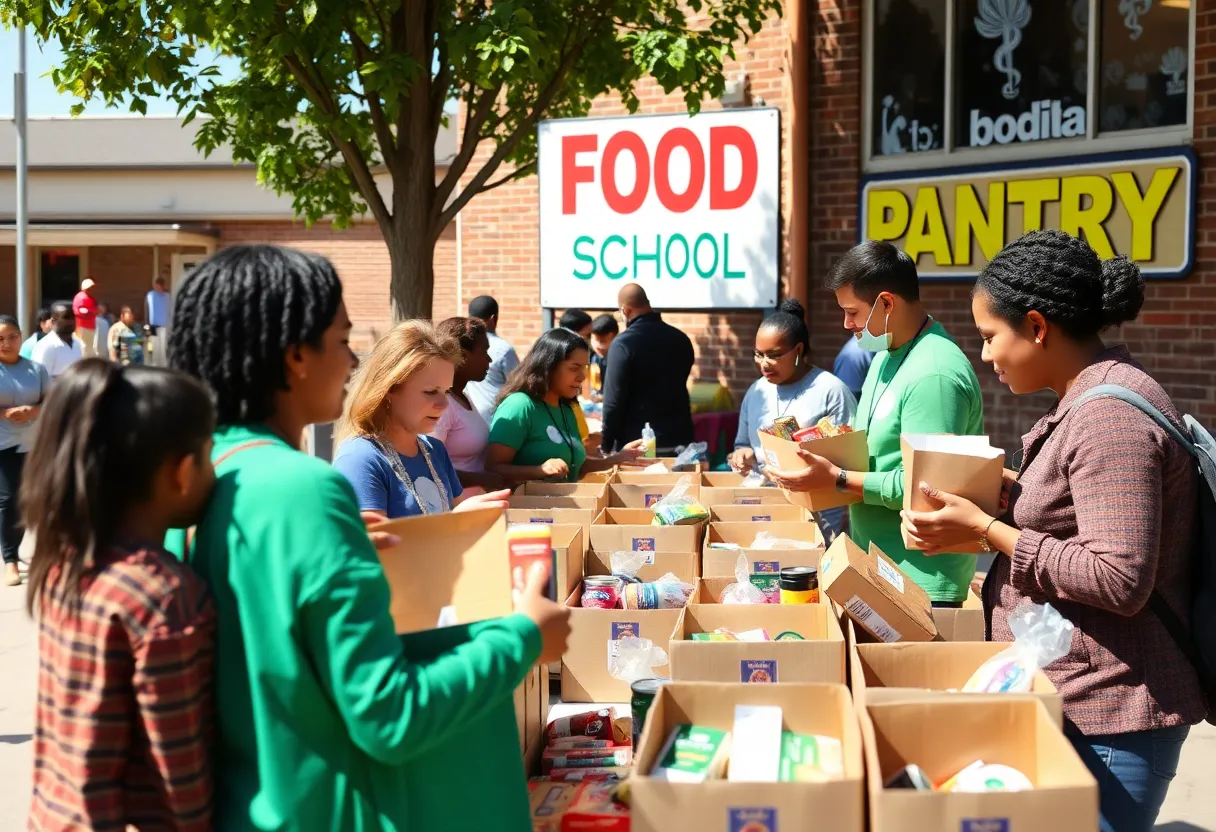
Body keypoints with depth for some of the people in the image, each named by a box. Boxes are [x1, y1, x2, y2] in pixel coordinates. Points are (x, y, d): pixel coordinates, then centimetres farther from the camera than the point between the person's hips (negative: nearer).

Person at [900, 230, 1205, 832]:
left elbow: (1120, 580, -24)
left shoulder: (1111, 419, -20)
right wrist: (1006, 494, 7)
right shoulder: (1086, 401, 12)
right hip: (1067, 699, 10)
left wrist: (985, 529, -19)